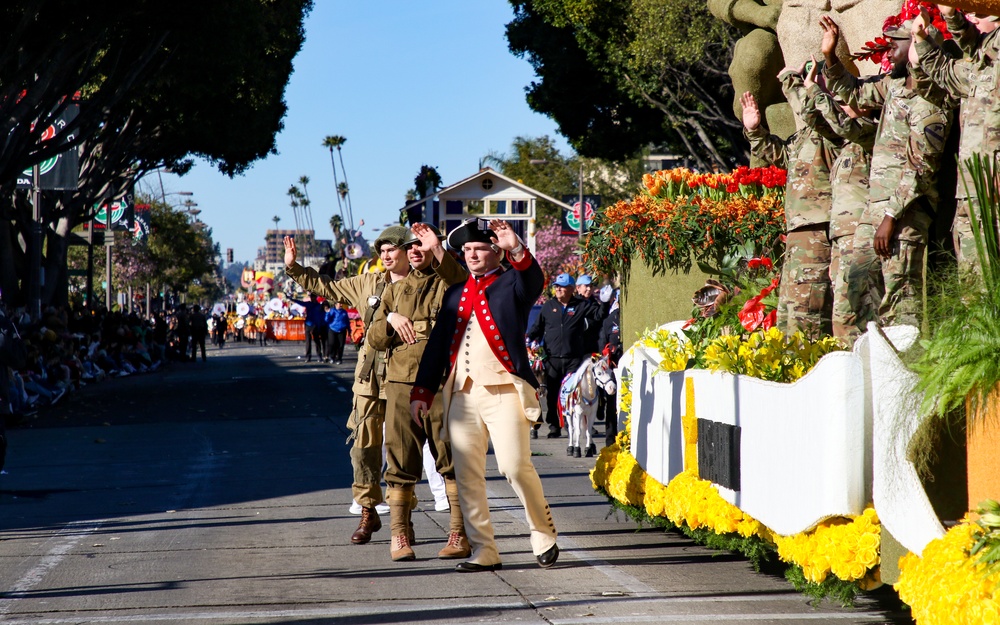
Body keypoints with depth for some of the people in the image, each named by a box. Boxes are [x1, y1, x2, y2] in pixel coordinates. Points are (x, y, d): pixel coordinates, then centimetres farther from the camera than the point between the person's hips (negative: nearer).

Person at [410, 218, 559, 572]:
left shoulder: (512, 283, 5)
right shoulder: (455, 294, 20)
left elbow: (535, 281, -19)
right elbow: (437, 345, 20)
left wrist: (516, 250, -35)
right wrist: (422, 392, 14)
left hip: (503, 390, -5)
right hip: (462, 394, 5)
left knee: (515, 465, -15)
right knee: (467, 475, 2)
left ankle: (544, 537, 5)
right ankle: (484, 552, 8)